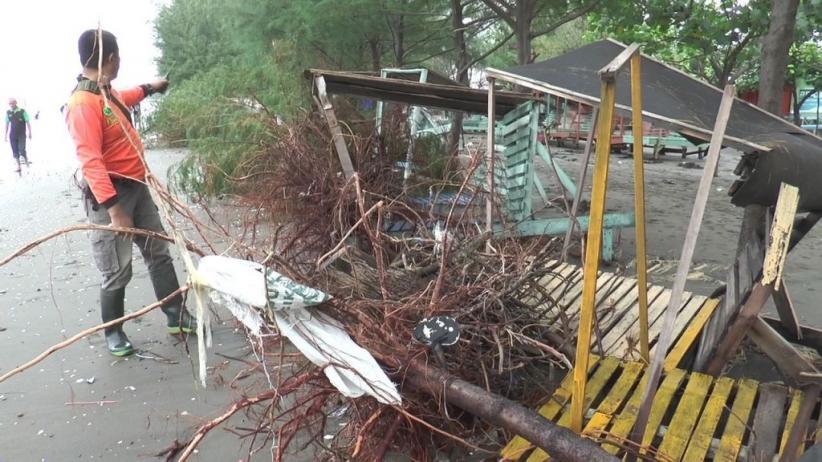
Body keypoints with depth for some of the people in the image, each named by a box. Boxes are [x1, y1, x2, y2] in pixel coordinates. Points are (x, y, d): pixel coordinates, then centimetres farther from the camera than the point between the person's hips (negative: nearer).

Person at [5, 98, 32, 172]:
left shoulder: (22, 111, -7)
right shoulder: (8, 112, 4)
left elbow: (28, 122, -3)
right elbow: (7, 124, 11)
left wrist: (30, 133, -5)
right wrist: (6, 135, 10)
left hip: (21, 135, -3)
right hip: (12, 135, 4)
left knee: (21, 150, -13)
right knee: (15, 152, 3)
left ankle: (26, 161, 13)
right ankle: (18, 166, 10)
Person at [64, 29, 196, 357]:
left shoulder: (106, 92, 7)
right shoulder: (83, 103, -22)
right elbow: (90, 161, -29)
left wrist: (149, 88, 47)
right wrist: (114, 208, -34)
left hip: (137, 187, 10)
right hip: (110, 195, -10)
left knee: (159, 254, 13)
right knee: (117, 272, 0)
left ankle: (177, 317, 23)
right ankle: (113, 333, 21)